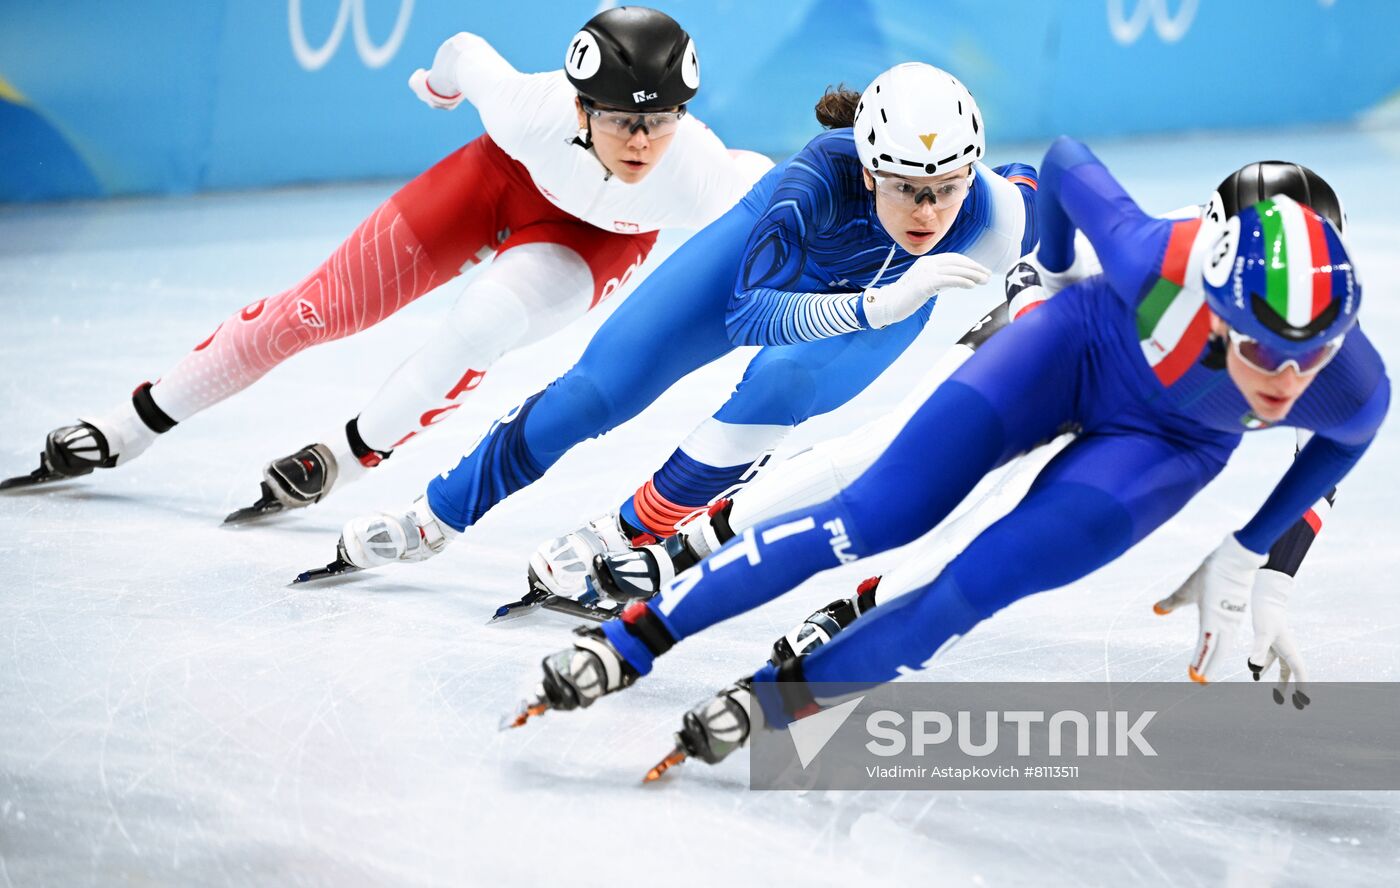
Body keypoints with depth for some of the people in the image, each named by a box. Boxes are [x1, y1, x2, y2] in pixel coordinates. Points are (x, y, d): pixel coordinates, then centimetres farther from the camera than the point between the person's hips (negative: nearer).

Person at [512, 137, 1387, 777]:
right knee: (874, 518, -12)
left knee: (982, 583, -16)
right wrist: (1052, 272, 3)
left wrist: (1248, 556, -2)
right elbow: (1068, 159, -16)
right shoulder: (1158, 260, -38)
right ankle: (629, 640, -6)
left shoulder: (1353, 390, -33)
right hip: (1081, 342, -1)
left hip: (1169, 440, 1)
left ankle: (775, 698, -1)